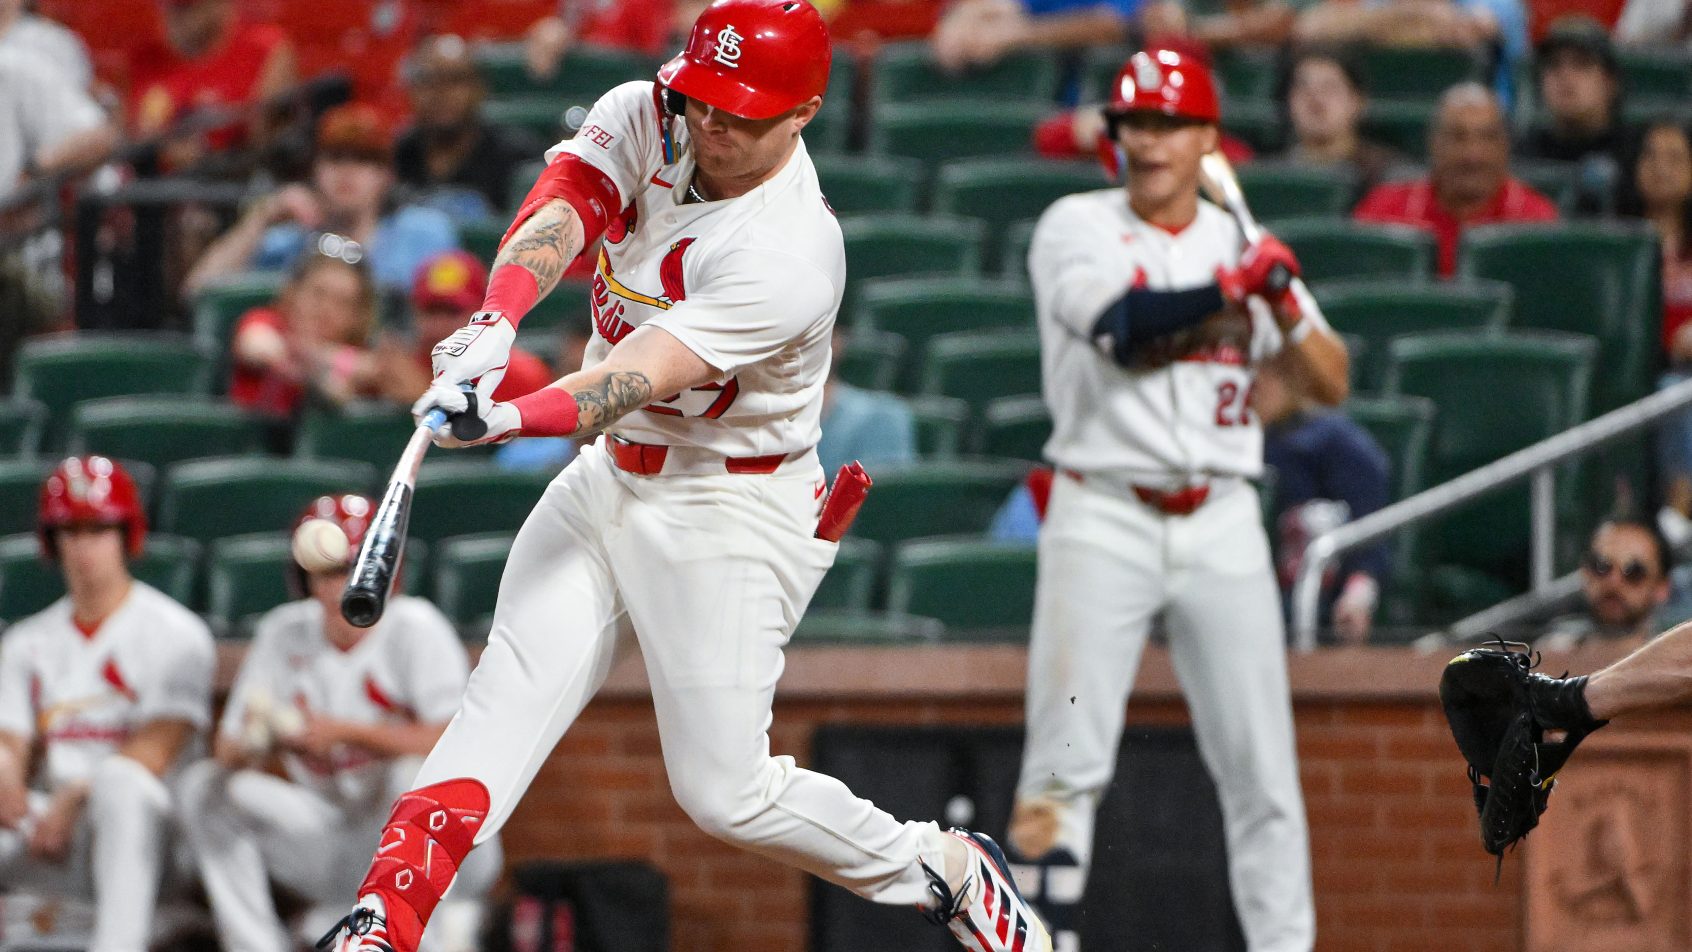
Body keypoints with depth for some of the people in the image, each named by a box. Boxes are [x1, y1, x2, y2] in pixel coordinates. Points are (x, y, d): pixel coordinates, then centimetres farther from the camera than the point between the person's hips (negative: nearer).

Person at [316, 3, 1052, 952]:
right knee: (504, 701, -9)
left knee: (725, 791, -5)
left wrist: (514, 417, -53)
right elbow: (557, 214, -23)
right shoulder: (643, 121, -5)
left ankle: (941, 868, 17)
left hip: (728, 516, -6)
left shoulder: (789, 255, -26)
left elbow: (645, 376, -36)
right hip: (608, 480, 6)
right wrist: (496, 323, -44)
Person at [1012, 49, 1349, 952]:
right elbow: (1128, 325, -18)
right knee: (1067, 758, -10)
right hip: (1103, 517, -3)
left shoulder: (1243, 245, 12)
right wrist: (1235, 290, -12)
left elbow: (1331, 384, 8)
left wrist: (1284, 306, -8)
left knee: (1261, 765, 0)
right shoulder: (1076, 227, 1)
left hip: (1220, 522, 3)